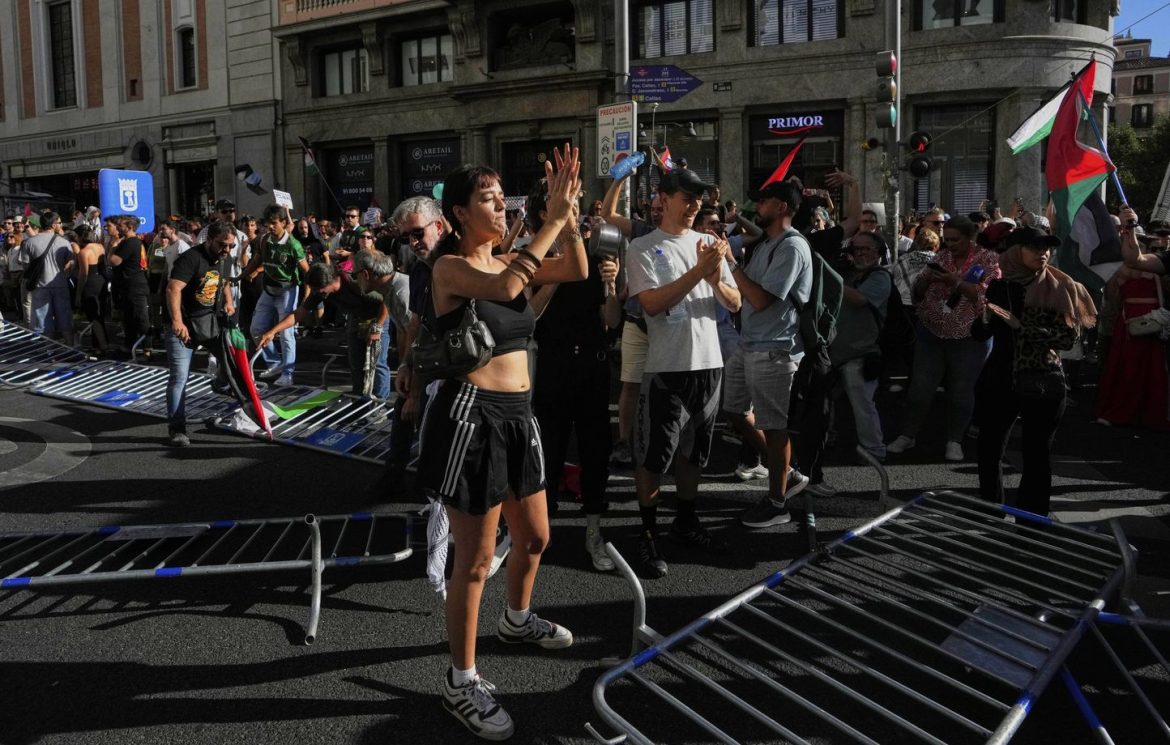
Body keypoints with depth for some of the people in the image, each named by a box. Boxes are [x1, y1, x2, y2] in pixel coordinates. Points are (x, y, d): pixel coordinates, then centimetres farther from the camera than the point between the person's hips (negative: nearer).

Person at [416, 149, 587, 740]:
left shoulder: (505, 261, 10)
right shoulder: (450, 267, -12)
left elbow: (578, 272, 4)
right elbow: (505, 289, -31)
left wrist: (568, 215, -9)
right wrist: (552, 218, -25)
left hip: (516, 414, 8)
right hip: (471, 414, -8)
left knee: (534, 537, 22)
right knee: (475, 560, 0)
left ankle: (517, 620, 50)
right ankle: (461, 682, 16)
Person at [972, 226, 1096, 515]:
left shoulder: (1060, 289, -4)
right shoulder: (999, 286, 4)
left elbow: (1068, 337, -12)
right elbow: (980, 334, 5)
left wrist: (1020, 326, -20)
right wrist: (984, 314, -17)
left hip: (1043, 385, -3)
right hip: (999, 382, 3)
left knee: (1037, 455, 2)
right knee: (989, 450, 9)